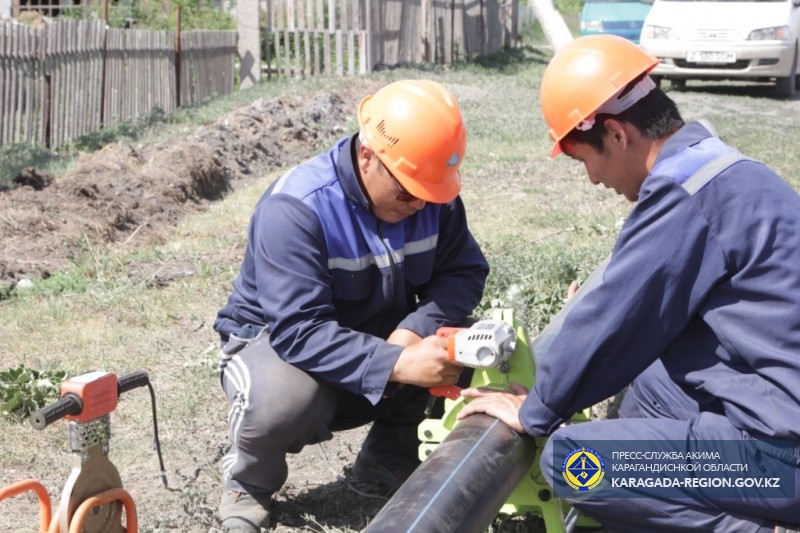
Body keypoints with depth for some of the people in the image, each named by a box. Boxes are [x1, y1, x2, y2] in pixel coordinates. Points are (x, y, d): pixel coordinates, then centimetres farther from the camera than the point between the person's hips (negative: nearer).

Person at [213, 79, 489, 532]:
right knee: (286, 399, -39)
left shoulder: (432, 195, -11)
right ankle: (249, 482, -3)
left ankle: (389, 456, 6)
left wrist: (413, 333, -33)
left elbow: (465, 272, -14)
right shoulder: (294, 208, -30)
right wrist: (398, 365, -47)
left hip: (378, 338, 6)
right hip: (275, 340, -5)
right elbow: (300, 331, -37)